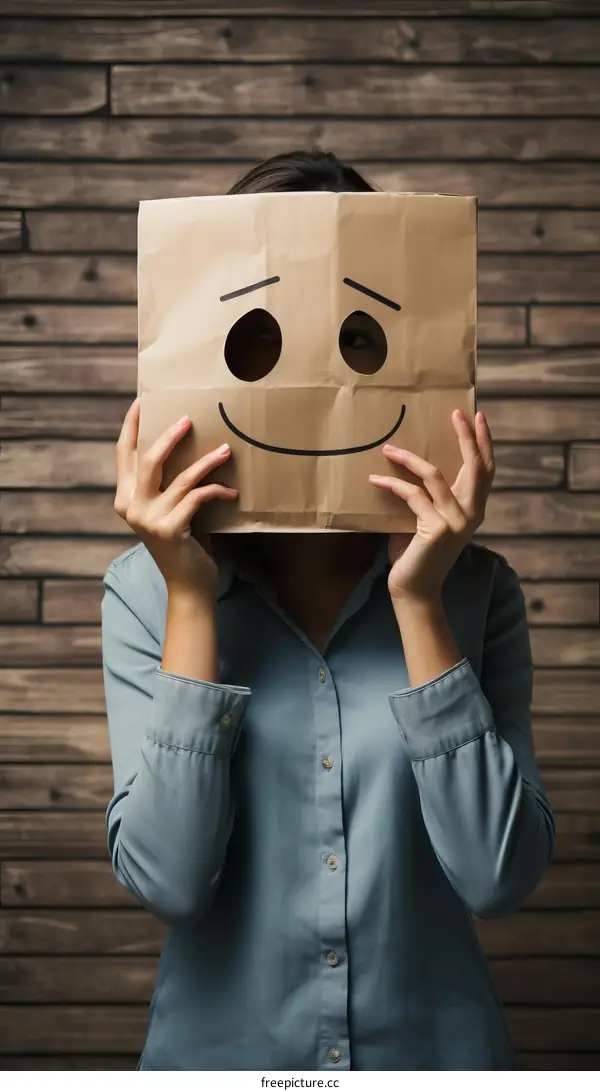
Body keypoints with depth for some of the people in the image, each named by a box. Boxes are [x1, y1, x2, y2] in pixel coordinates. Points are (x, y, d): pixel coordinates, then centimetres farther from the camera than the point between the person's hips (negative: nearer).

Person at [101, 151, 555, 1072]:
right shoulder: (147, 589, -10)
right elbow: (166, 879, -18)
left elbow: (502, 876, -17)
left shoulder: (473, 587, -9)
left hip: (433, 1041, 1)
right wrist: (192, 600, -21)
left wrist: (420, 602, -21)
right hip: (222, 1044, 0)